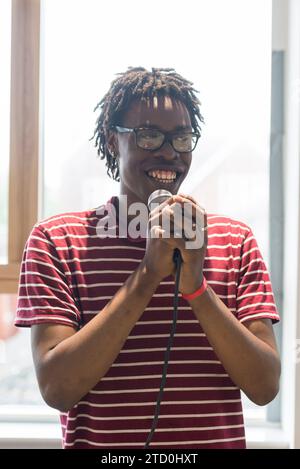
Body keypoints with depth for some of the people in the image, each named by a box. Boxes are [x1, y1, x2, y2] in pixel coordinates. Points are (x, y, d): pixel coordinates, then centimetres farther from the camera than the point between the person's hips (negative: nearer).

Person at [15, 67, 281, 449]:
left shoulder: (235, 240, 1)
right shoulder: (55, 240, -5)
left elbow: (265, 387, -8)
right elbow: (57, 388, -16)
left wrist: (196, 285, -20)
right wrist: (148, 274, -20)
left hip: (220, 439, 2)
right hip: (99, 442, -2)